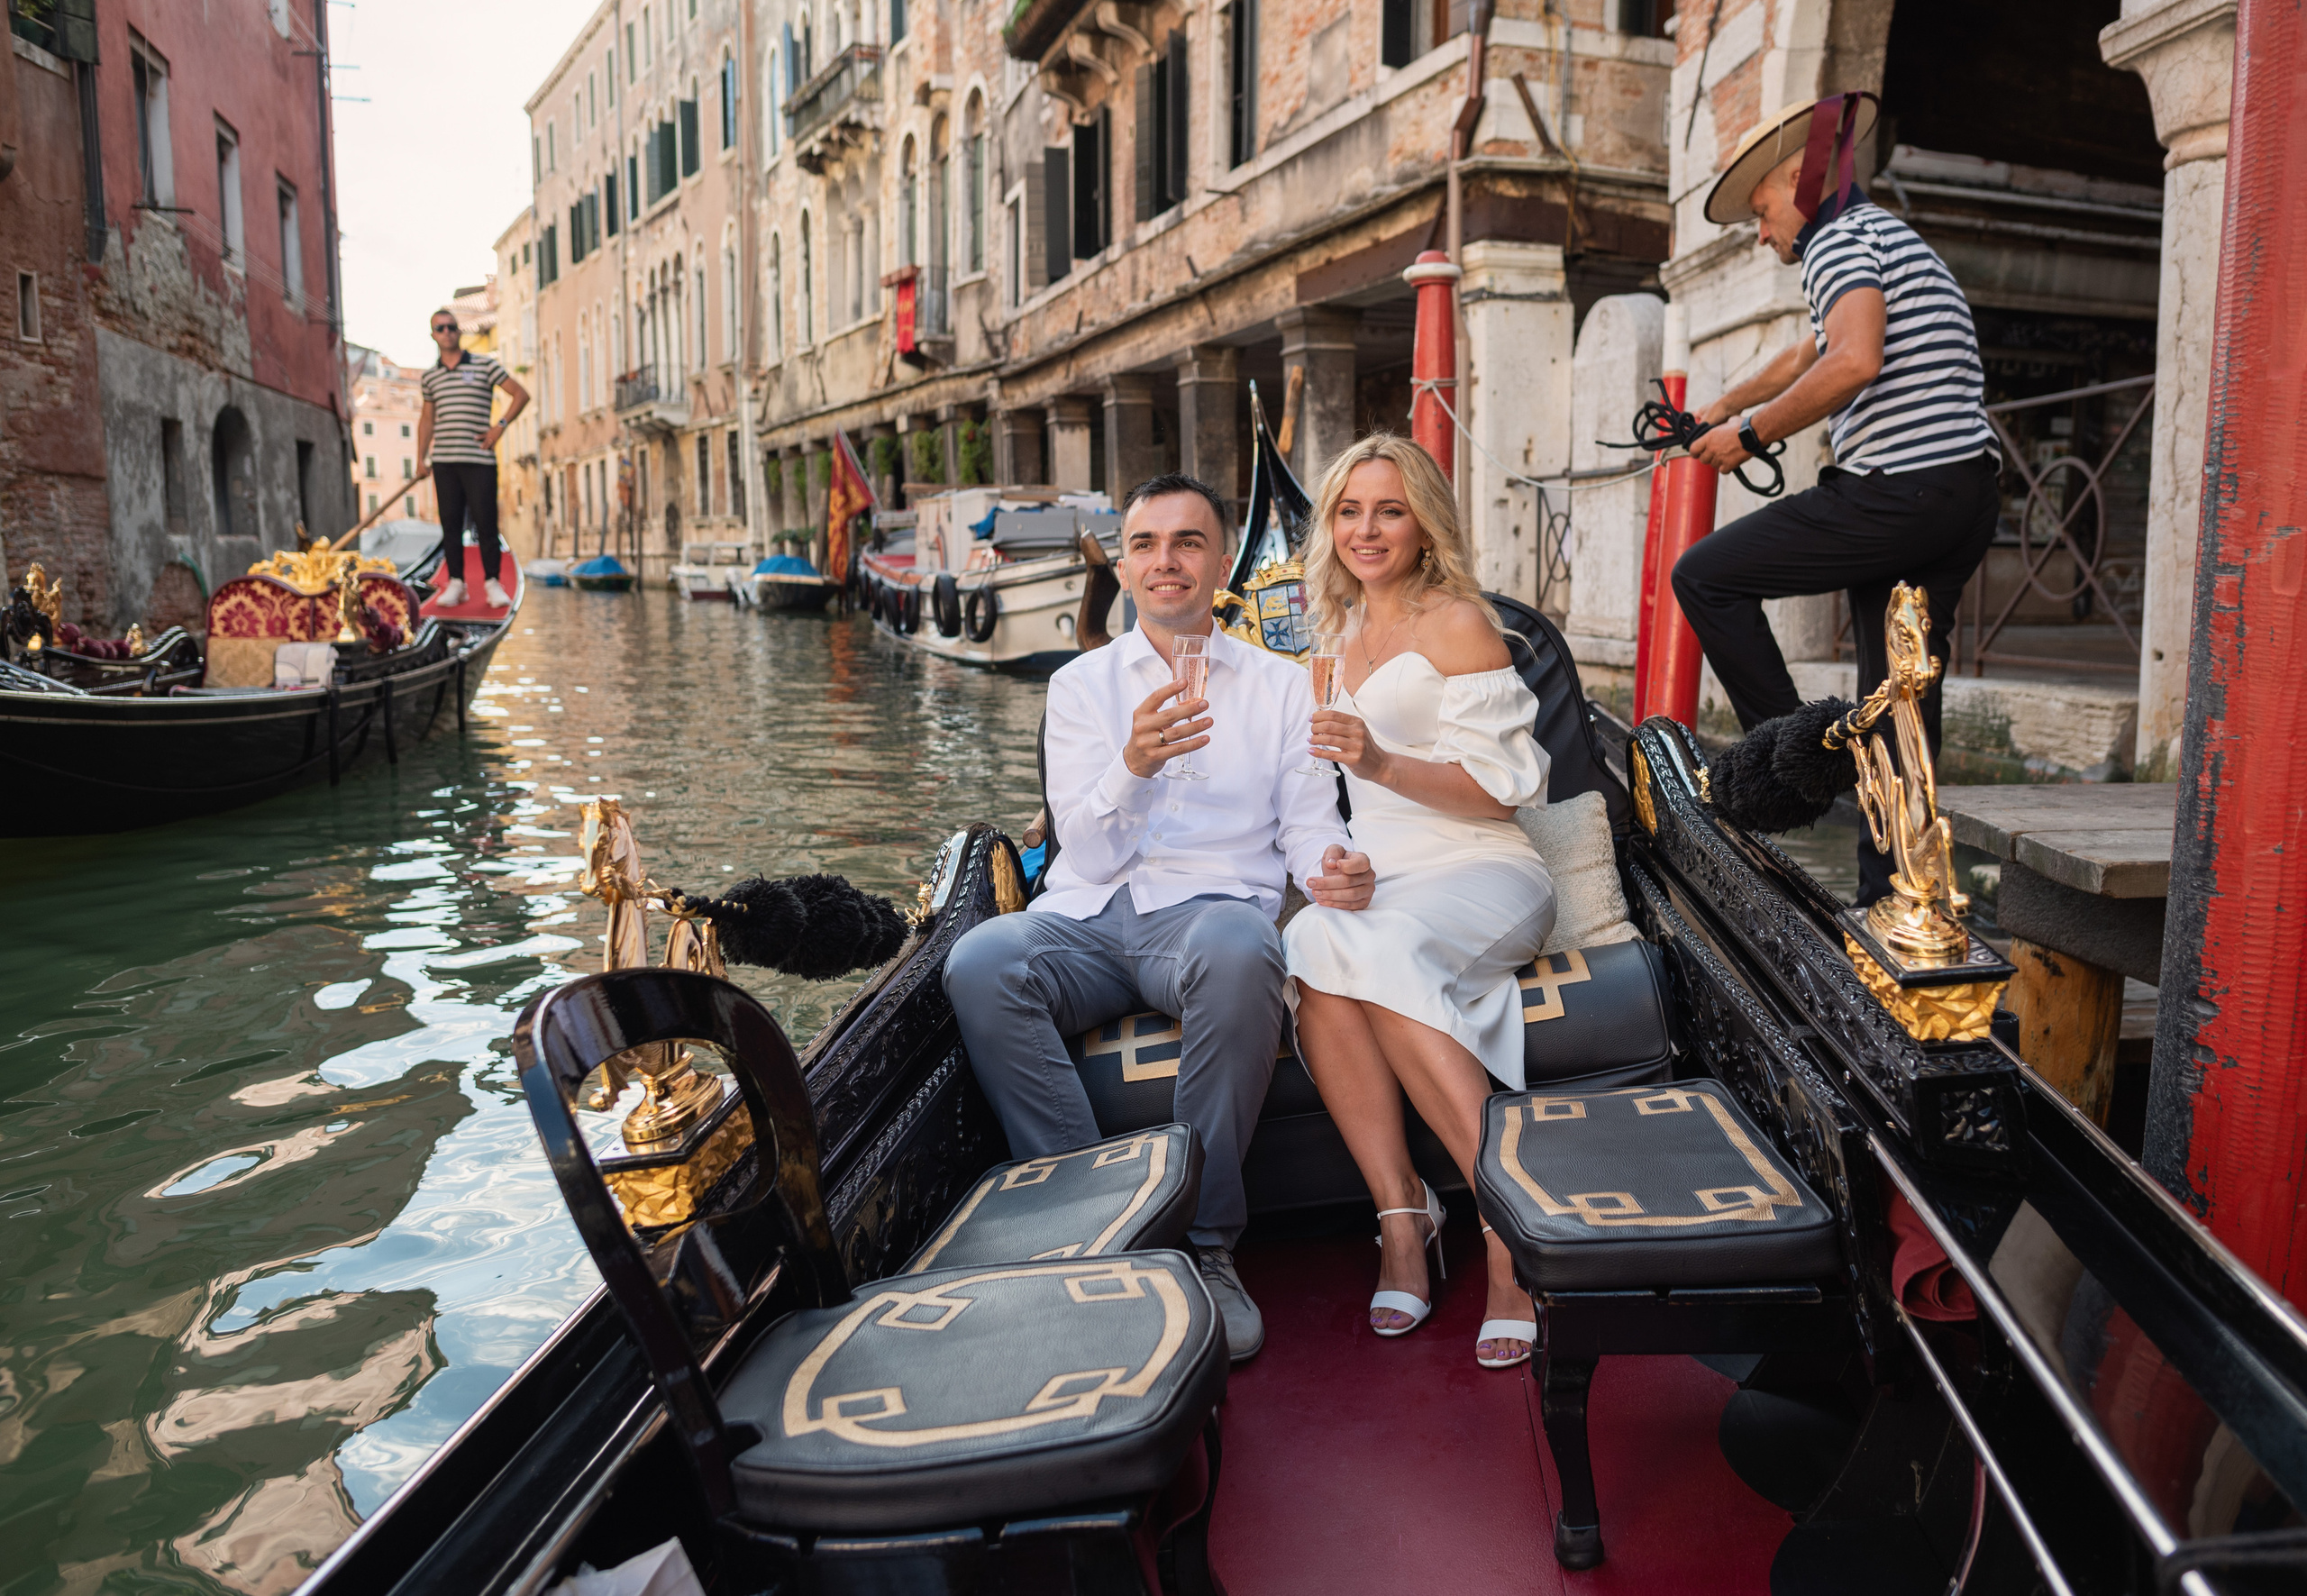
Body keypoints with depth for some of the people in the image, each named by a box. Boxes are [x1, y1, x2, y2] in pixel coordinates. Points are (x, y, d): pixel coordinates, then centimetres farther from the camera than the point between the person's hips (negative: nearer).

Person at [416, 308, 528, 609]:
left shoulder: (485, 365, 3)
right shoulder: (430, 376, 14)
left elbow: (521, 394, 4)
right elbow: (426, 418, 22)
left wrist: (501, 426, -5)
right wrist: (421, 459, 16)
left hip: (479, 459, -3)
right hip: (443, 460, 3)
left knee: (486, 523, -5)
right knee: (450, 524, 3)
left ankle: (493, 583, 3)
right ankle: (455, 583, 8)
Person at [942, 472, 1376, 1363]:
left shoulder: (1279, 684, 16)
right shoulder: (1082, 683, 16)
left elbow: (1307, 828, 9)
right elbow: (1087, 853, 4)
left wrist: (1332, 869, -17)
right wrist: (1134, 765, -17)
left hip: (1212, 908, -1)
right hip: (1088, 918, 2)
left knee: (1239, 952, -39)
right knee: (978, 964, -31)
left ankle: (1207, 1245, -24)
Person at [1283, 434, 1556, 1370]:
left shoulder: (1457, 620, 1)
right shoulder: (1338, 633, 22)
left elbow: (1500, 789, -7)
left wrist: (1381, 763, -21)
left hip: (1478, 873, -5)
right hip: (1371, 882, 5)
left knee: (1367, 949, -37)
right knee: (1307, 956, -31)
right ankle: (1400, 1214, -29)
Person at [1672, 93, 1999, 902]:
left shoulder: (1839, 238, -3)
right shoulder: (1894, 239, 29)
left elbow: (1854, 363, -23)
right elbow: (1806, 355, 44)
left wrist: (1752, 432, -12)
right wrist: (1724, 406, 55)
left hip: (1900, 493, -10)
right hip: (1972, 497, 10)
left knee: (1704, 575, 0)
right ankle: (1889, 897, 14)